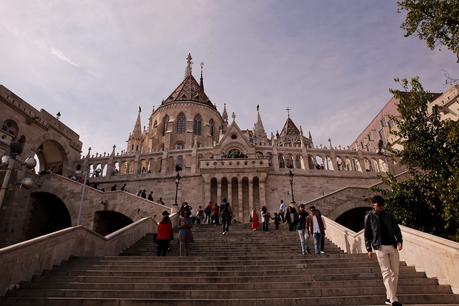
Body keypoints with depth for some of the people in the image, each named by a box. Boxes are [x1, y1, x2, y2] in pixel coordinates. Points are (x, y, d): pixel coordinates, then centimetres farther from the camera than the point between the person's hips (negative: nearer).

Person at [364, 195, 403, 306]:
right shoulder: (369, 217, 3)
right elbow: (367, 234, 3)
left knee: (395, 273, 6)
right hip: (380, 247, -4)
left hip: (393, 247, 4)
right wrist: (369, 249, -2)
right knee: (386, 273, -7)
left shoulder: (388, 216, 12)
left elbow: (396, 229, 11)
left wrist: (399, 241, -7)